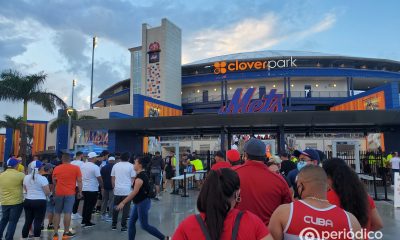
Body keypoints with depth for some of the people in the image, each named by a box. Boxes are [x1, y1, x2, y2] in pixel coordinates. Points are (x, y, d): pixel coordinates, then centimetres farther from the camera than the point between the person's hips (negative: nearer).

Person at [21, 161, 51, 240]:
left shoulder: (26, 177, 5)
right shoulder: (43, 178, -14)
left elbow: (26, 190, 18)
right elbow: (47, 192, -13)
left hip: (28, 201, 6)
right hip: (40, 202, -6)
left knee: (27, 221, 15)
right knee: (38, 222, 1)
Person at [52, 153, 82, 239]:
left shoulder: (56, 168, 5)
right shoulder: (76, 168, -2)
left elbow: (54, 181, 15)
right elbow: (79, 181, -3)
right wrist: (80, 192, 5)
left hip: (59, 193, 2)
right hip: (70, 193, -2)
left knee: (57, 213, 12)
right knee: (67, 213, 0)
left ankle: (56, 233, 15)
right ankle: (66, 232, 5)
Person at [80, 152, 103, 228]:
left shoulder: (83, 165, 6)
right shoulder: (95, 167, -16)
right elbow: (99, 178, -17)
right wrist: (102, 187, -3)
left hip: (84, 188, 7)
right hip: (92, 189, -7)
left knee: (85, 204, 19)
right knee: (90, 206, 2)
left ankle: (84, 221, 25)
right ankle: (87, 222, 7)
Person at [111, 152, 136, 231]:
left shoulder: (115, 165, 7)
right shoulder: (131, 166, -3)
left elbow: (112, 178, 10)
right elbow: (133, 179, -4)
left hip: (117, 190, 4)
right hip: (127, 190, -3)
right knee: (126, 208, 3)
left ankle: (114, 225, 20)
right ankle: (123, 226, 4)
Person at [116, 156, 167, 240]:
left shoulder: (140, 176, -22)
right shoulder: (142, 174, 8)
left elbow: (135, 192, -25)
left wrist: (123, 202, -22)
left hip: (142, 203, -10)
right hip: (139, 203, 10)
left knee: (145, 225, 0)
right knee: (131, 222, 11)